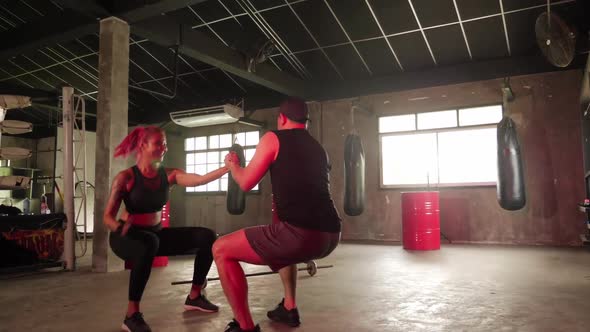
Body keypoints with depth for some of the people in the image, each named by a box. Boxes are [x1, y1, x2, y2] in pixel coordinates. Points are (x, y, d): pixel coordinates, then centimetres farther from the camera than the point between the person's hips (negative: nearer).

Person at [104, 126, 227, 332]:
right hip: (126, 236, -5)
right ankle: (132, 315, -29)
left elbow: (200, 179, -19)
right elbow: (108, 217, -14)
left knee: (207, 237, -8)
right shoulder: (126, 178, -14)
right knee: (148, 243, -42)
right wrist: (120, 228, -37)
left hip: (156, 234, 6)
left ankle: (194, 296, 8)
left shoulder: (169, 175, -3)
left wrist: (228, 167, -33)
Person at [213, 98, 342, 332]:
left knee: (221, 250, 6)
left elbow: (246, 183, 9)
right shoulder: (318, 148, 23)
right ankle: (289, 309, 39)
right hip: (330, 235, 8)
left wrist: (232, 164, 29)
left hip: (300, 233, -8)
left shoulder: (273, 138, 5)